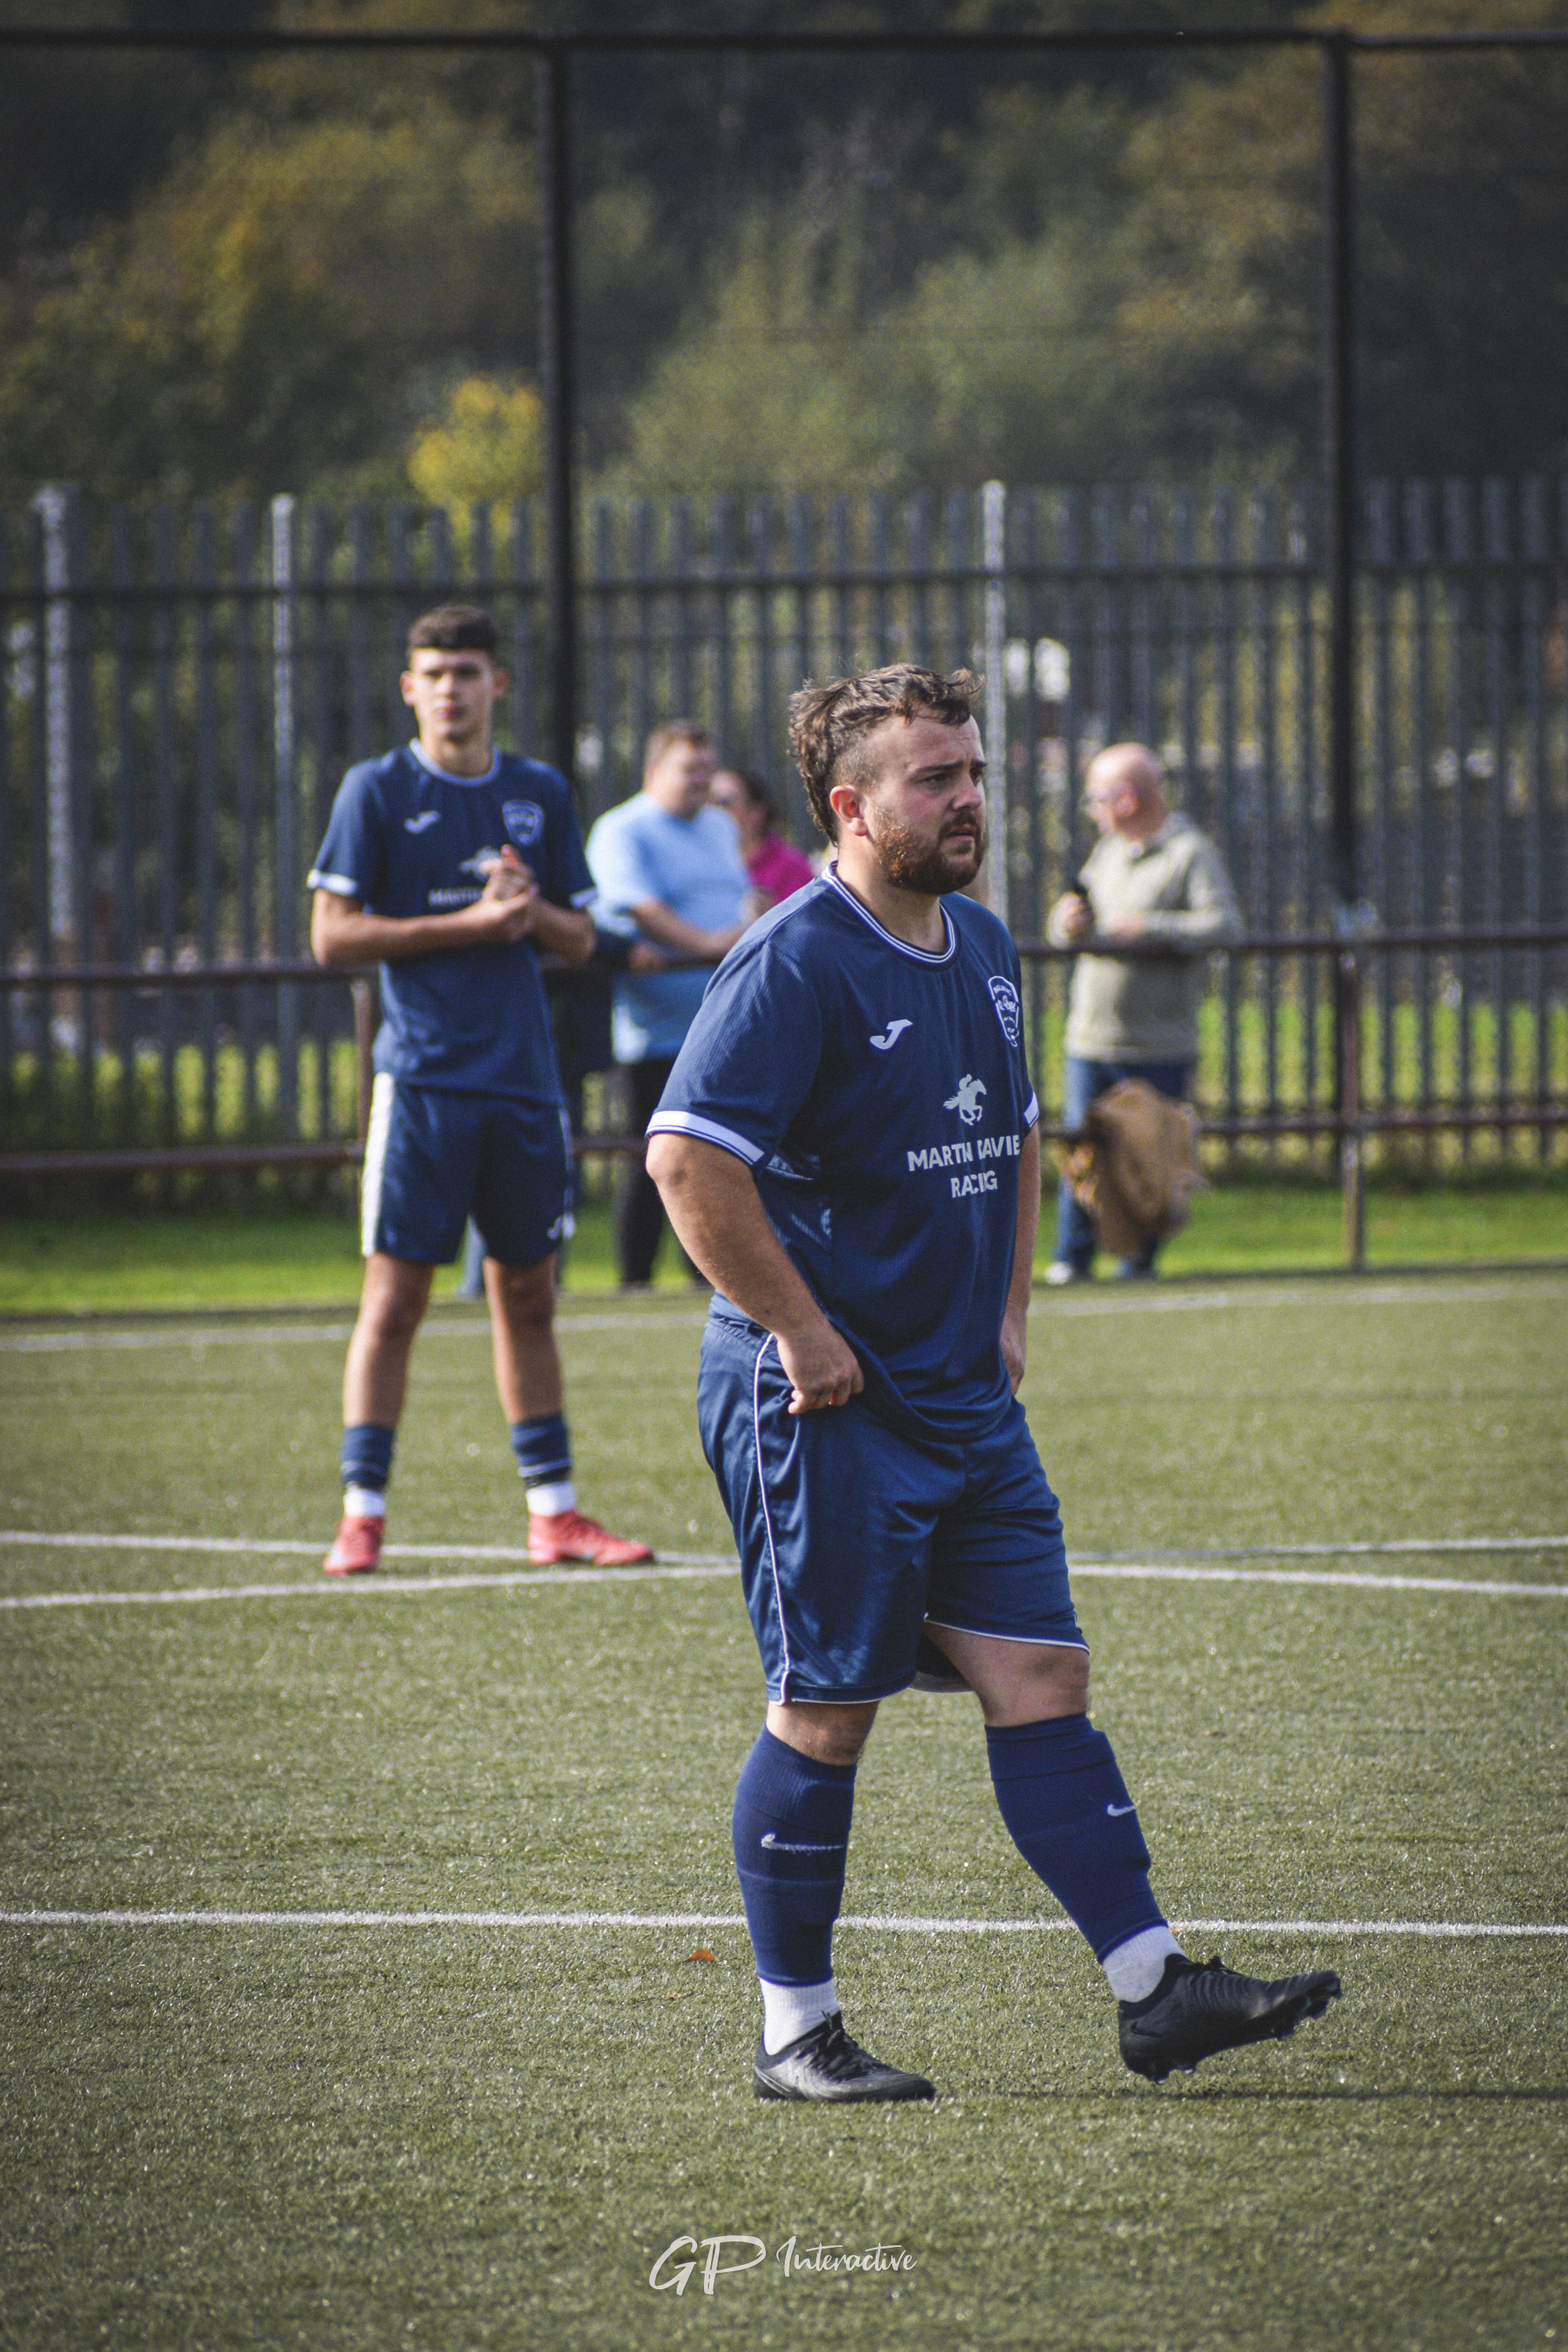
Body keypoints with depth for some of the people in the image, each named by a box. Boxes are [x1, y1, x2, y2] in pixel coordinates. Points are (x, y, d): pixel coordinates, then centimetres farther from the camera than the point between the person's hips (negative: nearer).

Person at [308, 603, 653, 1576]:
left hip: (524, 1081, 4)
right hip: (422, 1081, -4)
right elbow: (334, 933, -6)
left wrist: (533, 912, -7)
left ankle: (554, 1511, 16)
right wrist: (464, 923, -13)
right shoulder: (377, 791, -1)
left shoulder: (541, 794, 11)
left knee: (528, 1296, 10)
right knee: (395, 1295, -6)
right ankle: (363, 1513, -2)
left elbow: (580, 938, 16)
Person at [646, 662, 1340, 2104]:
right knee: (827, 1711, -1)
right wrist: (801, 1334, -20)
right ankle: (794, 2030, 9)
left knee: (1042, 1681, 3)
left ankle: (1153, 1991, 2)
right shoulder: (796, 966, -15)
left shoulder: (983, 948, 12)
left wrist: (1009, 1307, 18)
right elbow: (689, 1158, -23)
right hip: (827, 1402, -8)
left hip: (969, 1396, 8)